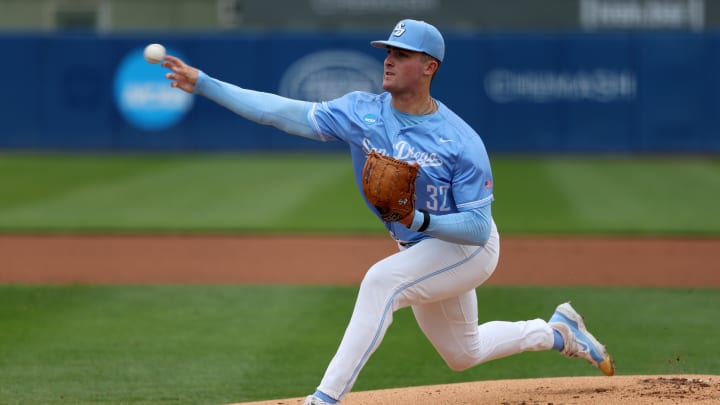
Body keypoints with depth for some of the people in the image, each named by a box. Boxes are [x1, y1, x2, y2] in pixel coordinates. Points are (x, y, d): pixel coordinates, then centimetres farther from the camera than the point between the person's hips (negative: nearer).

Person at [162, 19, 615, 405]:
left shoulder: (462, 141, -25)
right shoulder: (361, 112, -12)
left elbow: (477, 228, -24)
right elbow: (283, 112, -19)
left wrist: (421, 220, -40)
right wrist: (202, 83, -27)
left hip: (468, 249, -7)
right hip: (419, 251, 7)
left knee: (382, 280, -32)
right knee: (462, 353, 21)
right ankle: (558, 332, 46)